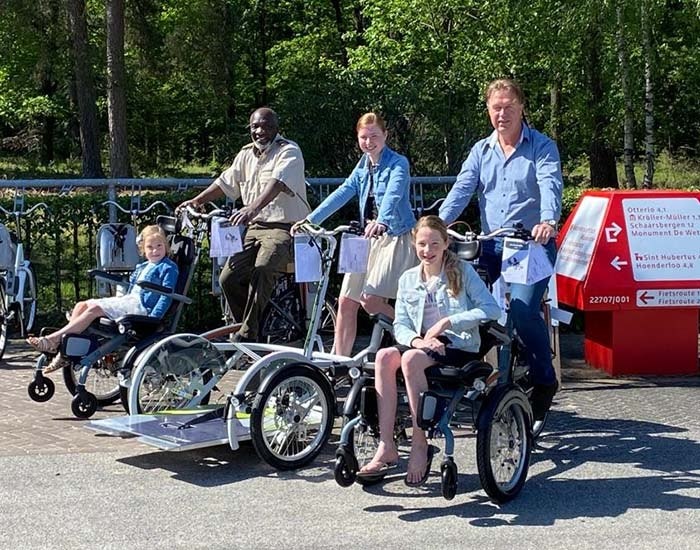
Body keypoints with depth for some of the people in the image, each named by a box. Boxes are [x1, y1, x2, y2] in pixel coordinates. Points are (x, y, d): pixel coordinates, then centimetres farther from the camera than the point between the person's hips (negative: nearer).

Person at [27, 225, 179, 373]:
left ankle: (53, 339, -27)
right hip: (128, 300, 9)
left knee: (94, 309, -24)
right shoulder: (142, 267, 23)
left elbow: (166, 295, -14)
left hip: (141, 307, -9)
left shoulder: (169, 268, -4)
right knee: (82, 305, -3)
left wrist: (153, 318, -24)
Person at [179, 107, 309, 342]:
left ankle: (247, 333, -27)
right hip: (255, 226, 8)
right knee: (229, 278, -7)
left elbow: (277, 183, -26)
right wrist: (196, 201, 17)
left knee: (262, 270, -32)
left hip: (284, 227, -7)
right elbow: (225, 182, 25)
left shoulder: (289, 151, -8)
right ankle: (249, 328, 8)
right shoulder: (247, 154, 15)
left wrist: (252, 208, -41)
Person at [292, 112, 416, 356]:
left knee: (369, 299, -19)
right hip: (369, 237, 7)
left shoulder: (398, 163, -8)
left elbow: (392, 194, -27)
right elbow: (342, 193, 4)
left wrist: (381, 221, -46)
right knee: (346, 300, 4)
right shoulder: (362, 166, 12)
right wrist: (310, 219, -8)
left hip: (396, 237, -7)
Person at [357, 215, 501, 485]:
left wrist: (447, 322, -16)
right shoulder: (408, 279, 13)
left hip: (460, 348, -4)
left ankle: (420, 445, -24)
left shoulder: (462, 271, 1)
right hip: (421, 345, 5)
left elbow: (492, 309, -10)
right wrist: (416, 340, -16)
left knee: (411, 360, -33)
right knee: (384, 356, -26)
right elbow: (400, 324, 7)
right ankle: (387, 446, -27)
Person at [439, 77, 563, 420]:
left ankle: (544, 380, -1)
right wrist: (439, 224, -17)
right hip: (492, 247, 5)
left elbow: (550, 185, -17)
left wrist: (548, 221, -38)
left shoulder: (541, 147, 0)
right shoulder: (481, 151, 14)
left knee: (523, 311, -20)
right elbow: (462, 189, 2)